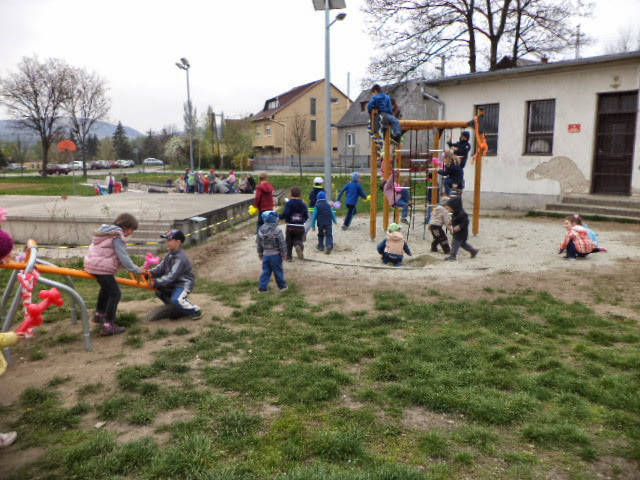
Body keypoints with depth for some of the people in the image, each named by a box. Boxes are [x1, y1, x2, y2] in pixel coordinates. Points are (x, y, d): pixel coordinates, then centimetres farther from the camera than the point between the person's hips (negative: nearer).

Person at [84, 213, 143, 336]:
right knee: (115, 293, -8)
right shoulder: (117, 237, -15)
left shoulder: (107, 231, 17)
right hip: (102, 268, -11)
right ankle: (108, 326, -10)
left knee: (106, 288, 30)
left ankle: (99, 314, 47)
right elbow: (123, 257, -20)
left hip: (92, 264, 11)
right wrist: (136, 270, -14)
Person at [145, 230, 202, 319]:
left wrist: (156, 282, -32)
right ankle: (174, 308, 24)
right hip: (173, 283, 10)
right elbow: (161, 268, 2)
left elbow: (172, 276, -29)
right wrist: (150, 272, -16)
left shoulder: (180, 258, -24)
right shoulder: (169, 254, 6)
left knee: (176, 300, -28)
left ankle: (195, 310, -6)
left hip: (184, 284, -10)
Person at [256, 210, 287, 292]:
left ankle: (262, 287, 9)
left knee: (265, 271, 11)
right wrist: (284, 253, -1)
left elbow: (259, 243, 11)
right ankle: (282, 286, 21)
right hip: (275, 254, -5)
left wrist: (260, 253, 21)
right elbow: (282, 243, -12)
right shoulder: (277, 230, -16)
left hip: (265, 254, 5)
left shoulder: (260, 230, 3)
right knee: (278, 270, 8)